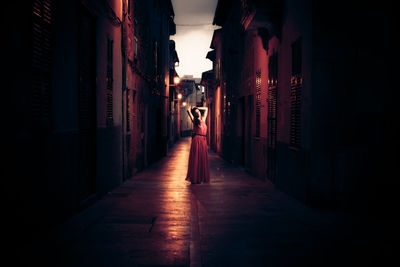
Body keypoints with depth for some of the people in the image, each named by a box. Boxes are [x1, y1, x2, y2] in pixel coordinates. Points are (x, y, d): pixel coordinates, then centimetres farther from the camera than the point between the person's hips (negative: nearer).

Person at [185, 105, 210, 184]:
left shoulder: (203, 119, 15)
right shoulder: (194, 120, 0)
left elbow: (206, 109, 25)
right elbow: (188, 110, -9)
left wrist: (197, 108, 18)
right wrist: (192, 108, 12)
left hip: (203, 141, 6)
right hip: (197, 140, -6)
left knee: (203, 159, 7)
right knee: (196, 159, -3)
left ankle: (202, 177, 14)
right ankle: (195, 178, 0)